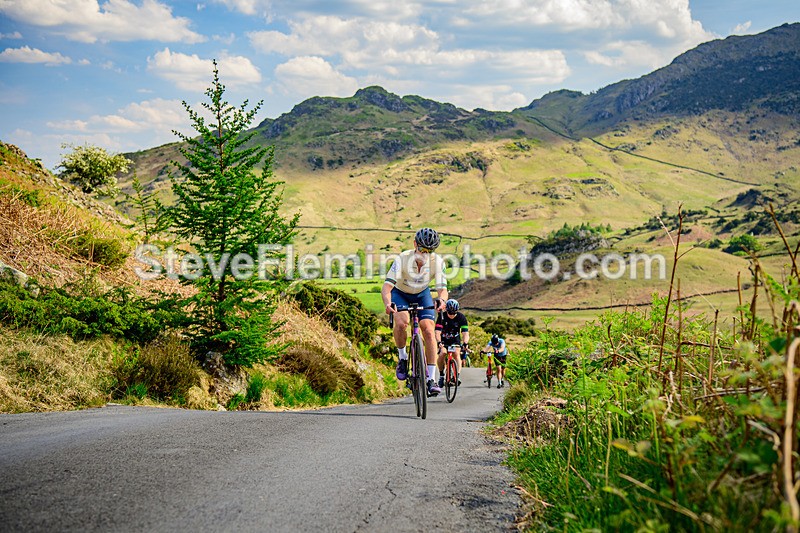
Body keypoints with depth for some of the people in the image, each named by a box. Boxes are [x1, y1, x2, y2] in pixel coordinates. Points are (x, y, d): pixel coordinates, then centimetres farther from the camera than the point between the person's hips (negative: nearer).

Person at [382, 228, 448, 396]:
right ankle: (402, 357, -2)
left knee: (428, 330, -17)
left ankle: (431, 379, -12)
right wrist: (388, 303, -60)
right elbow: (387, 287, -39)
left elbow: (442, 288, -30)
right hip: (400, 293, -1)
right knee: (401, 322, -31)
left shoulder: (437, 262, -27)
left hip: (422, 294, 2)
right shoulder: (402, 259, -33)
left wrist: (441, 300, -55)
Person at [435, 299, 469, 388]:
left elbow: (465, 332, -30)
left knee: (457, 353, -24)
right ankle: (441, 375, -6)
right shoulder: (442, 316, -25)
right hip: (444, 340, 0)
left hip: (455, 339, 0)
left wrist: (465, 343, -49)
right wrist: (439, 342, -51)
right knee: (442, 353, -23)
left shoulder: (461, 317, -22)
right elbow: (438, 332, -32)